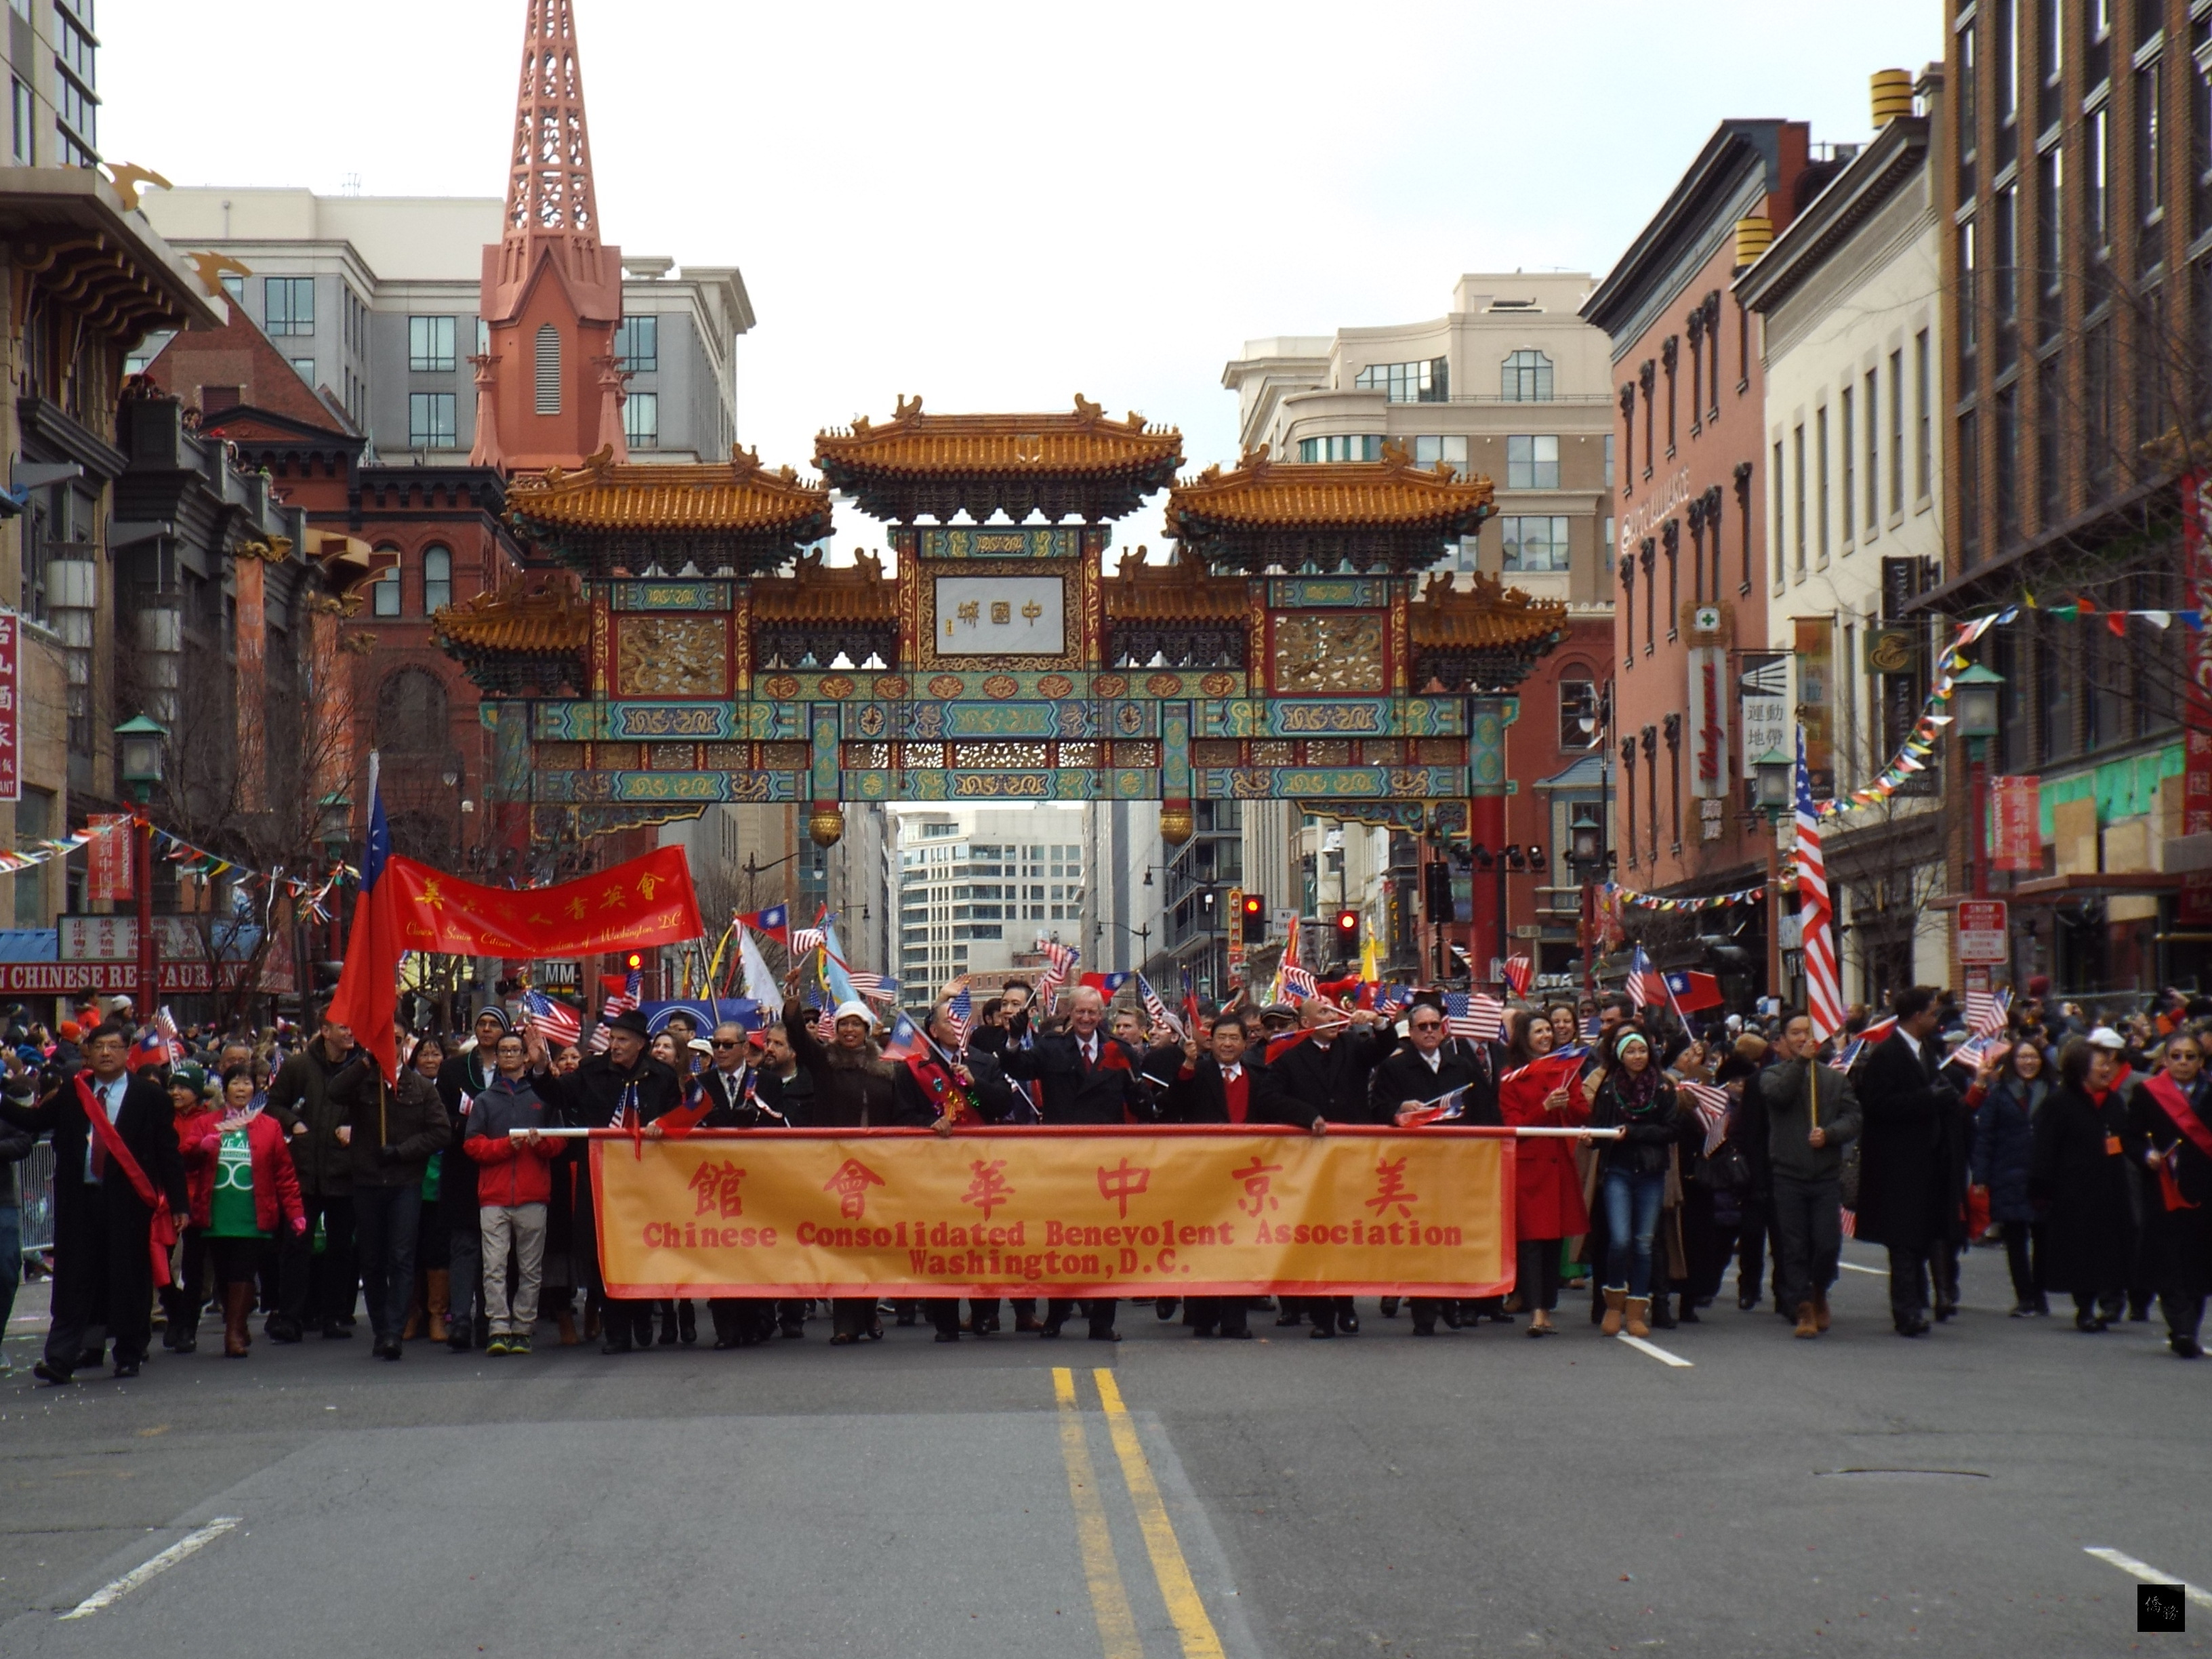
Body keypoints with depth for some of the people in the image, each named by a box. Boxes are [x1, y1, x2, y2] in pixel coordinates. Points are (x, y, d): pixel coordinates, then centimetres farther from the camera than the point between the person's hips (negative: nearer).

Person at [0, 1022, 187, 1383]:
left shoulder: (149, 1095, 1)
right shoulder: (71, 1092, 10)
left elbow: (167, 1150, 1)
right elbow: (34, 1121, 6)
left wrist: (178, 1202, -3)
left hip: (128, 1201, -2)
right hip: (80, 1200, 2)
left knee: (129, 1280, 4)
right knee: (73, 1279, 0)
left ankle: (129, 1355, 17)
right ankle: (61, 1359, -1)